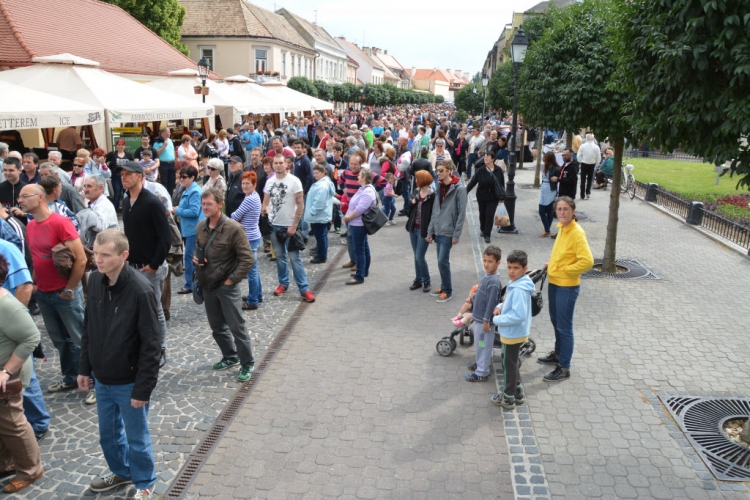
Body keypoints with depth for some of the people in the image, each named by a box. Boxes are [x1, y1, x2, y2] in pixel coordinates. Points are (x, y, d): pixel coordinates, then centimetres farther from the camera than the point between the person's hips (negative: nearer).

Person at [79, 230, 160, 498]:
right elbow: (88, 328, 8)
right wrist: (84, 368, 10)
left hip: (129, 382, -6)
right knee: (108, 433, 24)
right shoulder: (95, 280, -5)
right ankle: (121, 471, 48)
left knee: (136, 437, 12)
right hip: (101, 378, 6)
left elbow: (151, 345, -21)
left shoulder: (141, 290, -25)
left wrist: (143, 388, -18)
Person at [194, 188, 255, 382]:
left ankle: (247, 364, 14)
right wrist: (195, 258, -1)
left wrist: (231, 279, -15)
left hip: (227, 286, -6)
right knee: (217, 326, 16)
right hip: (207, 285, 7)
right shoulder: (200, 227, 3)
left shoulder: (233, 228, -16)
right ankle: (230, 357, 34)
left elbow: (247, 259, -15)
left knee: (236, 326, 0)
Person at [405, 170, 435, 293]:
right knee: (416, 256, 13)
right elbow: (409, 208, 13)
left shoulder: (432, 195, -15)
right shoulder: (416, 192, 6)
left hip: (424, 230, -7)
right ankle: (418, 280, 25)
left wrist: (430, 232, -18)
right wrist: (412, 202, -10)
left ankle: (426, 281, 13)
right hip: (413, 228, 7)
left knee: (420, 257, -5)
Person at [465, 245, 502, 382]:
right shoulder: (486, 276, 3)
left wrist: (486, 321, -21)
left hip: (484, 320, -9)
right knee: (479, 344, 23)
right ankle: (481, 363, 40)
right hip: (479, 317, 9)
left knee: (484, 345, 3)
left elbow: (491, 302, -24)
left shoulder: (494, 281, -24)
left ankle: (482, 373, 14)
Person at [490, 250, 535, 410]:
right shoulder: (514, 283, 3)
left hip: (513, 334, -10)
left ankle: (508, 398, 23)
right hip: (514, 332, 10)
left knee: (509, 364, 7)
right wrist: (500, 307, 0)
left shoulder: (519, 289, -28)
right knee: (513, 362, 23)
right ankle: (517, 392, 38)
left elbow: (519, 315, -32)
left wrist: (497, 320, -22)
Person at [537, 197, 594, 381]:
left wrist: (565, 270, -18)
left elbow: (587, 261, -28)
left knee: (564, 327, 0)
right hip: (554, 283, 9)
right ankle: (558, 354, 41)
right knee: (555, 321, 22)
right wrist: (552, 264, 8)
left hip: (567, 286, -9)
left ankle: (564, 368, 11)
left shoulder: (577, 233, -21)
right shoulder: (562, 228, 6)